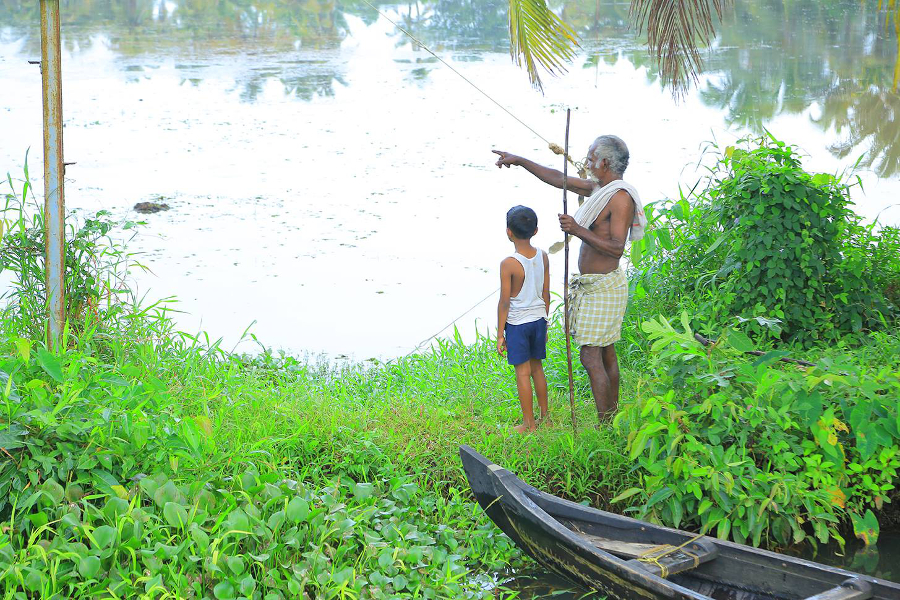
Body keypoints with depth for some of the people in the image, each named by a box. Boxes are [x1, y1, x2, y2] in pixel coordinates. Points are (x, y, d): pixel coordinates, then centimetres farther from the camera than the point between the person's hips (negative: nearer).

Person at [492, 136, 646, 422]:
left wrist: (578, 230, -31)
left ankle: (604, 425, -5)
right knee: (605, 352, 15)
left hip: (603, 287, -10)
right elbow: (558, 180, 19)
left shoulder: (621, 197, -19)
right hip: (592, 284, 10)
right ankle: (613, 417, 23)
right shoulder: (599, 188, 9)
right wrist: (519, 161, 21)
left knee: (590, 356, -9)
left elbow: (616, 248, -25)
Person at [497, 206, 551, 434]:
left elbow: (504, 302, -15)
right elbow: (546, 294, 6)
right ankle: (545, 416, 27)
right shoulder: (543, 257, -2)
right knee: (537, 367, 18)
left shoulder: (508, 264, -19)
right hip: (538, 319, 6)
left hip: (517, 323, -5)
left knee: (523, 372, 3)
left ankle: (529, 424, 10)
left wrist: (500, 334, -6)